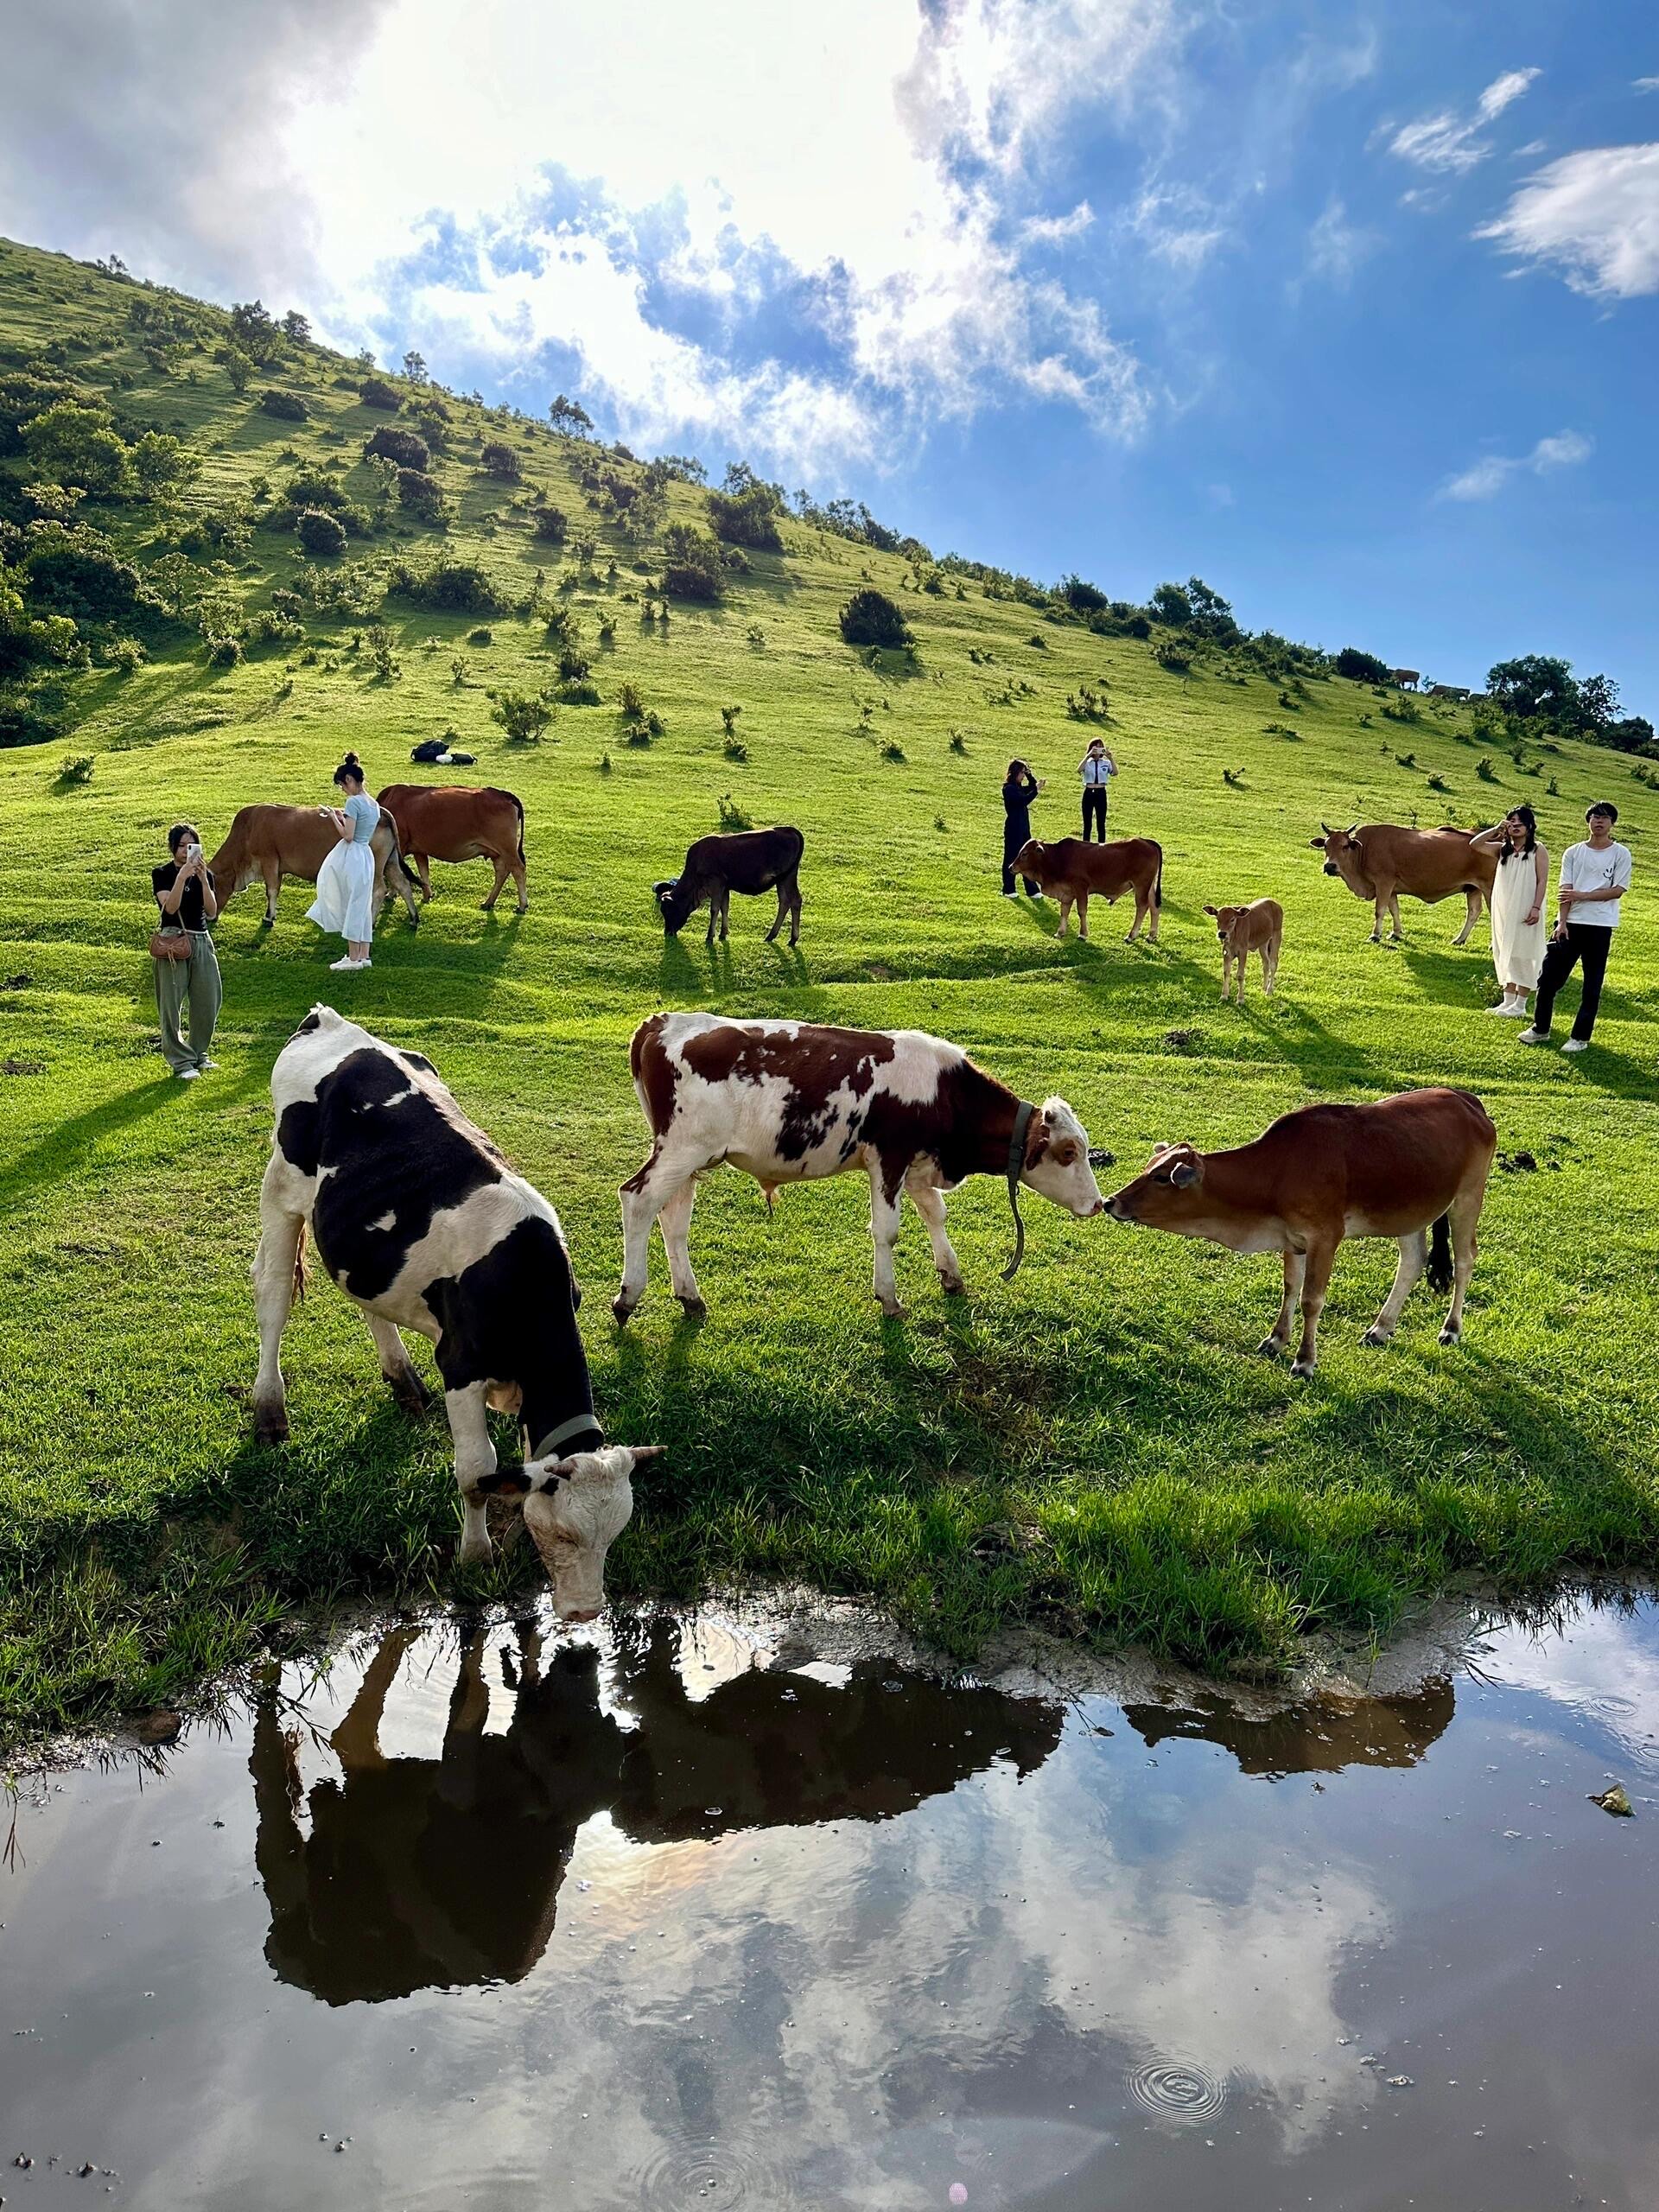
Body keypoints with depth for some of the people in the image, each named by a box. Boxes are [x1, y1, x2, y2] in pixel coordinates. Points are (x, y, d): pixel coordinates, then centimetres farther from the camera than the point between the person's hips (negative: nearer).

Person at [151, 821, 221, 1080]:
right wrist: (182, 876, -25)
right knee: (172, 1005, -3)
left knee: (209, 1001, 5)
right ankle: (181, 1062, 4)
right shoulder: (162, 873, -2)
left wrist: (203, 879, -16)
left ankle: (198, 1054, 23)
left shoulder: (205, 873, 8)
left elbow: (212, 913, -5)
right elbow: (170, 907, -17)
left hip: (202, 942, 4)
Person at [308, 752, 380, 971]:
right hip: (366, 857, 8)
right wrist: (342, 816, 15)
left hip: (350, 857, -8)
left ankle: (354, 958, 3)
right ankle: (363, 955, 15)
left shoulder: (354, 802, -15)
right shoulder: (373, 804, 11)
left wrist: (333, 816, -6)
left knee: (350, 905, -1)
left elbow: (347, 836, -19)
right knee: (362, 906, 12)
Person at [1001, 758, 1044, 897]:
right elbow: (1024, 800, -25)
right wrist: (1036, 790, -26)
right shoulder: (1009, 788, -14)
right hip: (1013, 829, -9)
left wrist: (1029, 775, 7)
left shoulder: (1019, 787, 12)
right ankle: (1008, 890, 12)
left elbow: (1032, 786, 21)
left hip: (1023, 828, 9)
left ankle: (1032, 890, 10)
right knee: (1011, 859, 2)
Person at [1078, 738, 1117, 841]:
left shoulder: (1106, 763, 4)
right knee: (1087, 823, 5)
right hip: (1089, 793, 0)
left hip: (1101, 794, 1)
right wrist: (1088, 756, -27)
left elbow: (1115, 773, -13)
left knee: (1101, 823, 4)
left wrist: (1111, 758, -22)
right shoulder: (1086, 762, 2)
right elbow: (1079, 770, -20)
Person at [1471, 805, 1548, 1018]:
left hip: (1526, 911, -5)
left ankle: (1520, 1005, 1)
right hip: (1504, 910, 5)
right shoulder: (1502, 849, 11)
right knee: (1505, 954, 8)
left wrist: (1536, 908, -17)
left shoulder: (1538, 851, -2)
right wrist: (1496, 830, -4)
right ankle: (1508, 1001, 15)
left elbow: (1542, 881, -8)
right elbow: (1474, 845, 2)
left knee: (1524, 956, -3)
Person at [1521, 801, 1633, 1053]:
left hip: (1599, 927, -2)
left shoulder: (1621, 854, 2)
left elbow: (1618, 891, -5)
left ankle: (1580, 1037, 10)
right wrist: (1562, 923, -9)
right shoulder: (1573, 853, 9)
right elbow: (1566, 890, 2)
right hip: (1570, 924, 3)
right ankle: (1540, 1029, 17)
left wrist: (1583, 895, -11)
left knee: (1592, 986, 2)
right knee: (1548, 977, 2)